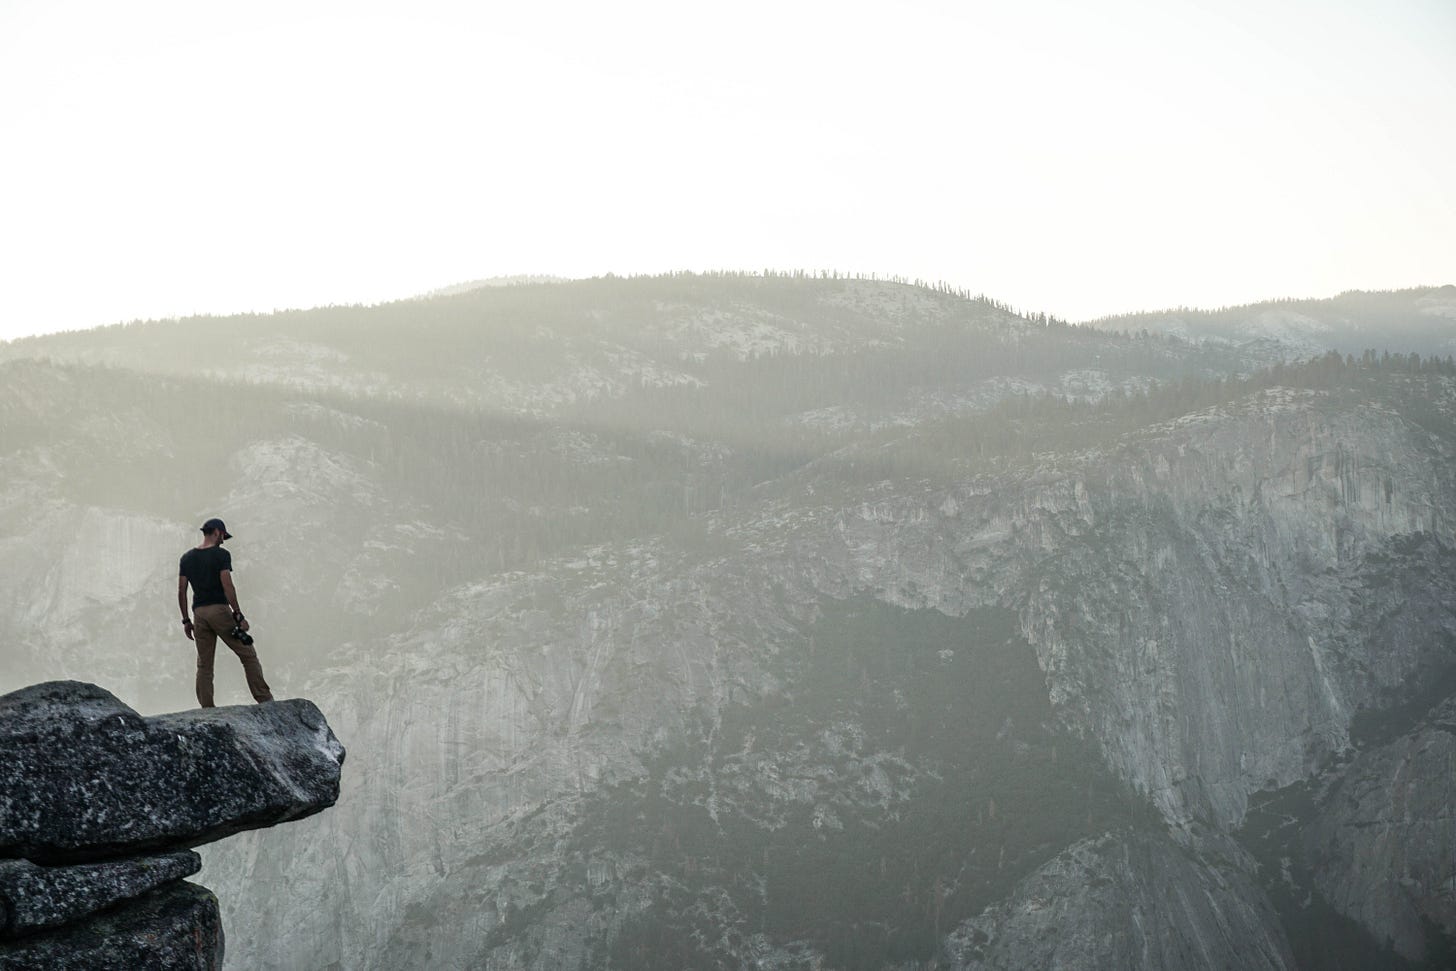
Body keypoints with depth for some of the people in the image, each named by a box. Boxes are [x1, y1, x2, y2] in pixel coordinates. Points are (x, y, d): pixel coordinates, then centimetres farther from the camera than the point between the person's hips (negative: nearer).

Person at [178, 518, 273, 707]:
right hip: (219, 610, -5)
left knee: (204, 665, 8)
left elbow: (181, 591, 10)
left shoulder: (187, 558, 12)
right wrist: (239, 616, -12)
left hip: (199, 612, 5)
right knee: (248, 655, 1)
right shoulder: (221, 555, -5)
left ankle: (207, 710, 3)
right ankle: (264, 700, -4)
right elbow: (227, 586, -13)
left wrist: (186, 620, 15)